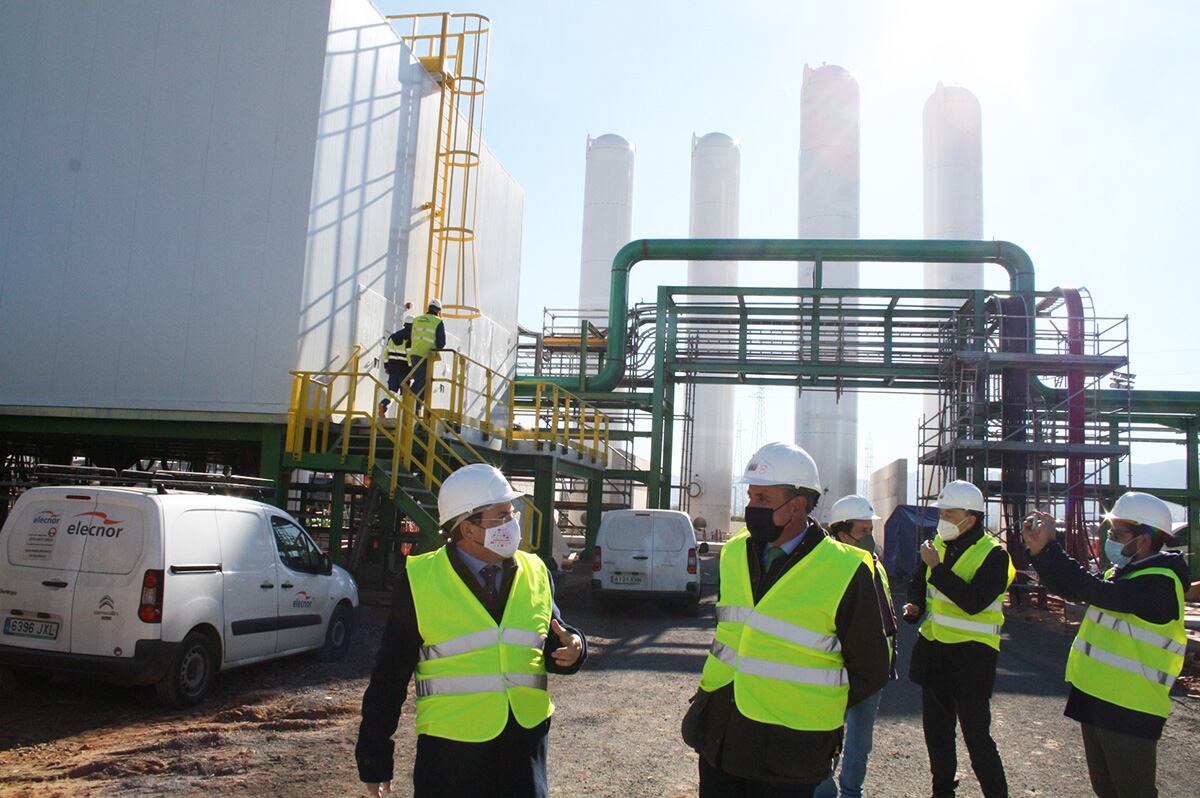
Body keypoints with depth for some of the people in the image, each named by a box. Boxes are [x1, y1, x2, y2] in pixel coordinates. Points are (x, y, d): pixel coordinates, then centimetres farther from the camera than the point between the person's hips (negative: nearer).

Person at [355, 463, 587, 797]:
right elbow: (388, 677, -1)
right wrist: (374, 759, 1)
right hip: (451, 745, -3)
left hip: (525, 740, 3)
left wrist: (571, 647, -8)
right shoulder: (419, 581, -6)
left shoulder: (535, 574, 4)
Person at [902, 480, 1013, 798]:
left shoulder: (993, 554, -13)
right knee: (936, 729, 17)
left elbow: (973, 601, -25)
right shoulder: (938, 544, 6)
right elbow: (918, 583, 20)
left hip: (971, 653, -7)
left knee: (976, 735, -3)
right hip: (933, 649, 7)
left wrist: (937, 567, -26)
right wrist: (915, 606, 0)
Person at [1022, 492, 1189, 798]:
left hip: (1130, 714, -9)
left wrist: (1049, 548, -31)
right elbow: (1066, 587, 8)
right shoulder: (1124, 572, 9)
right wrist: (1039, 549, -8)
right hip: (1095, 700, 9)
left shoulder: (1160, 583, -21)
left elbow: (1099, 592, -34)